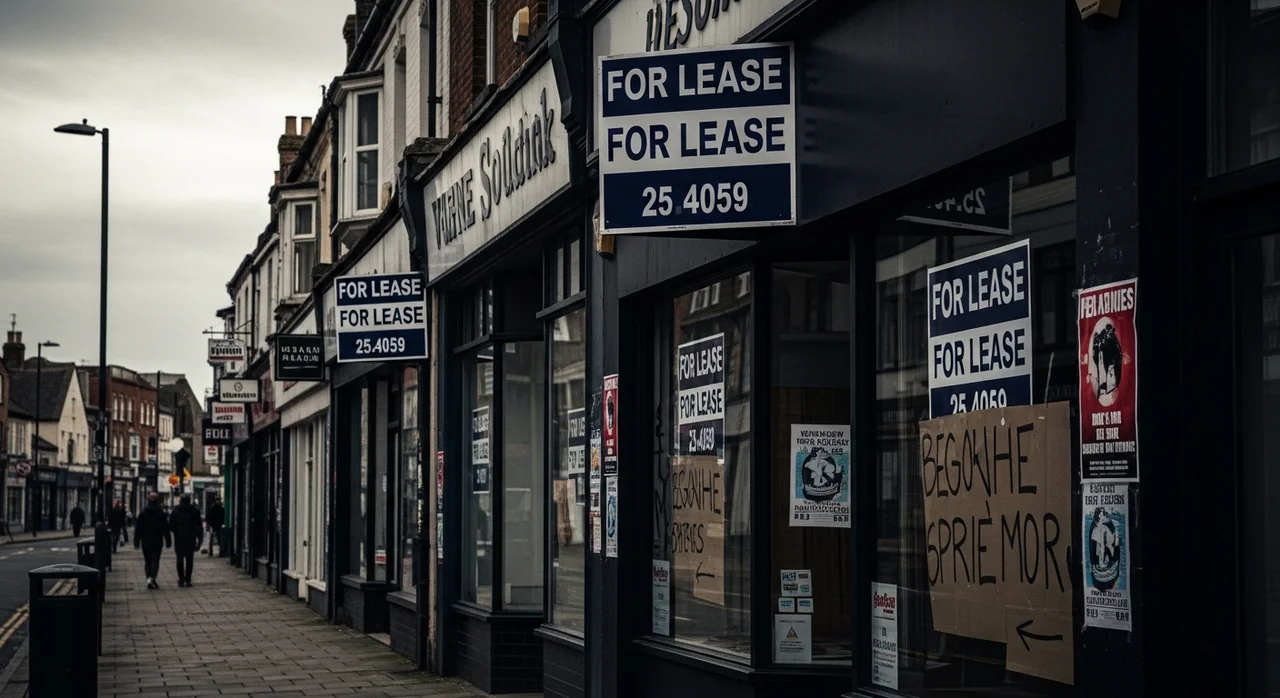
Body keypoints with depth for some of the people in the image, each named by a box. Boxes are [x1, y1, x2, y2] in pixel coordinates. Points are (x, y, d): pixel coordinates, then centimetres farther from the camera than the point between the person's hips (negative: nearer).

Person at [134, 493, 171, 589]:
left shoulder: (142, 513, -1)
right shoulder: (161, 514, -5)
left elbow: (138, 529, 2)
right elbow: (165, 529, -3)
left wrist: (136, 542, 7)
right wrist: (168, 541, 4)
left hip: (145, 542, 2)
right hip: (157, 542, -2)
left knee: (148, 561, 12)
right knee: (155, 561, 0)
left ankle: (149, 579, 9)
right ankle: (152, 577, -20)